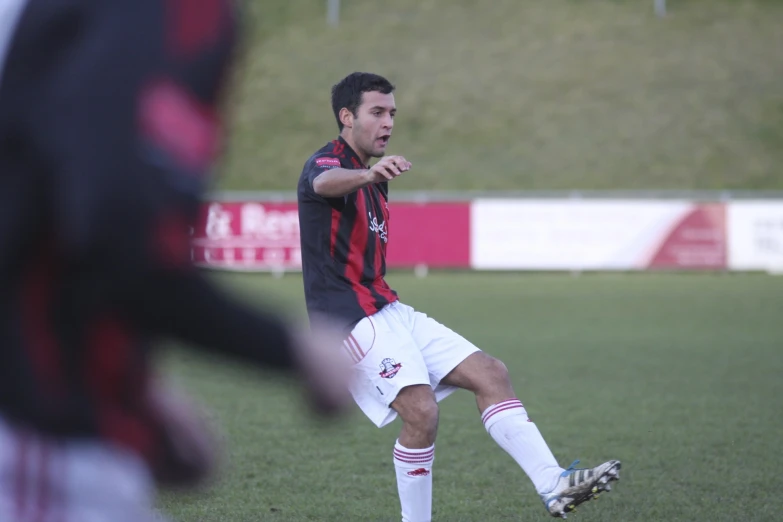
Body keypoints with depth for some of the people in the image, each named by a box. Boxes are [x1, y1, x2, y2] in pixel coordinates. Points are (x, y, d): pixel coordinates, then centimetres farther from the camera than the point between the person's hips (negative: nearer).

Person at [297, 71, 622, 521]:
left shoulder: (374, 181, 20)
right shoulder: (327, 163, -11)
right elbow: (326, 182, -40)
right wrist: (369, 174, -61)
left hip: (388, 310, 9)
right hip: (352, 317, -9)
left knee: (490, 373, -2)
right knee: (422, 411, -24)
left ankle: (554, 486, -7)